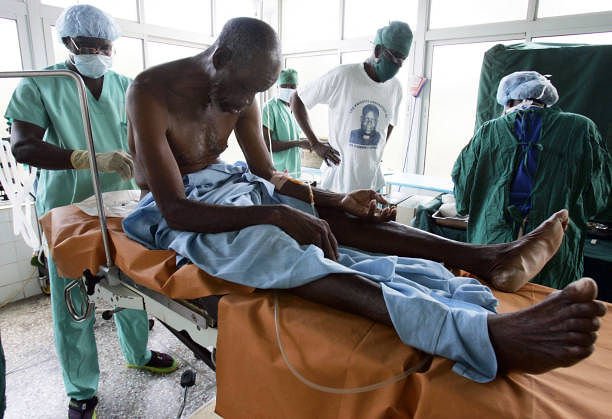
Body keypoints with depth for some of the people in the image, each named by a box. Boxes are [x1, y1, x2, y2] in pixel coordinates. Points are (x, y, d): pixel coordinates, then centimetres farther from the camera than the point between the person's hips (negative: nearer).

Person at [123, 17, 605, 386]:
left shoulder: (238, 95, 0)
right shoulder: (150, 92, -19)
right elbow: (175, 209, -27)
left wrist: (336, 200, -15)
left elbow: (268, 175, 1)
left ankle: (485, 258, -27)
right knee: (290, 252, -37)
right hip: (177, 211, -7)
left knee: (334, 216, -16)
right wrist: (277, 214, -37)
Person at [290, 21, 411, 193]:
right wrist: (315, 144, -8)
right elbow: (296, 99, -3)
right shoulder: (342, 76, -12)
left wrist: (377, 155, 10)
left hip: (373, 181, 5)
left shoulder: (395, 87, 4)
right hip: (338, 180, -4)